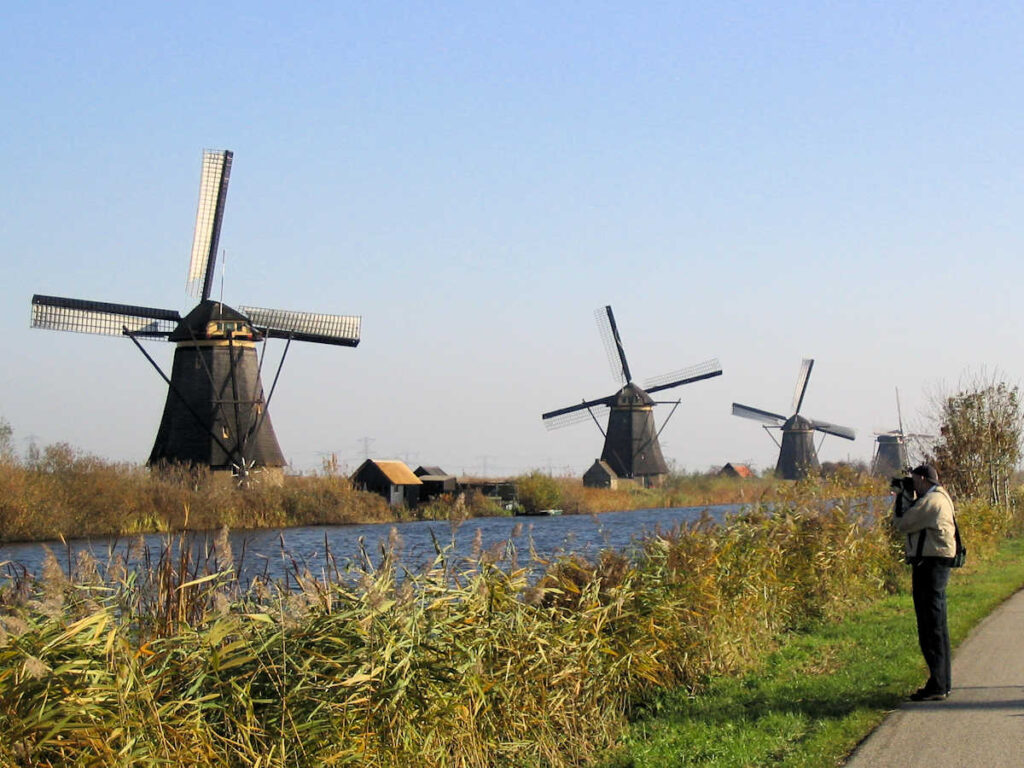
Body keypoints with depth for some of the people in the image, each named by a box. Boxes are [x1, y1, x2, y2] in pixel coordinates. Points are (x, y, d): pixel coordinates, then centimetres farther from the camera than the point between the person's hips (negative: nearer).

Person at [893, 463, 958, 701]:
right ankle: (943, 682, 22)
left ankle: (937, 686, -8)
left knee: (931, 626, -9)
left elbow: (903, 524, -14)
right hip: (936, 565, 11)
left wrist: (904, 495, -1)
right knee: (936, 625, 16)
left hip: (930, 564, -11)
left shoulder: (931, 501, -16)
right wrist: (908, 496, 12)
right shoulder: (940, 498, 16)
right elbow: (914, 520, 19)